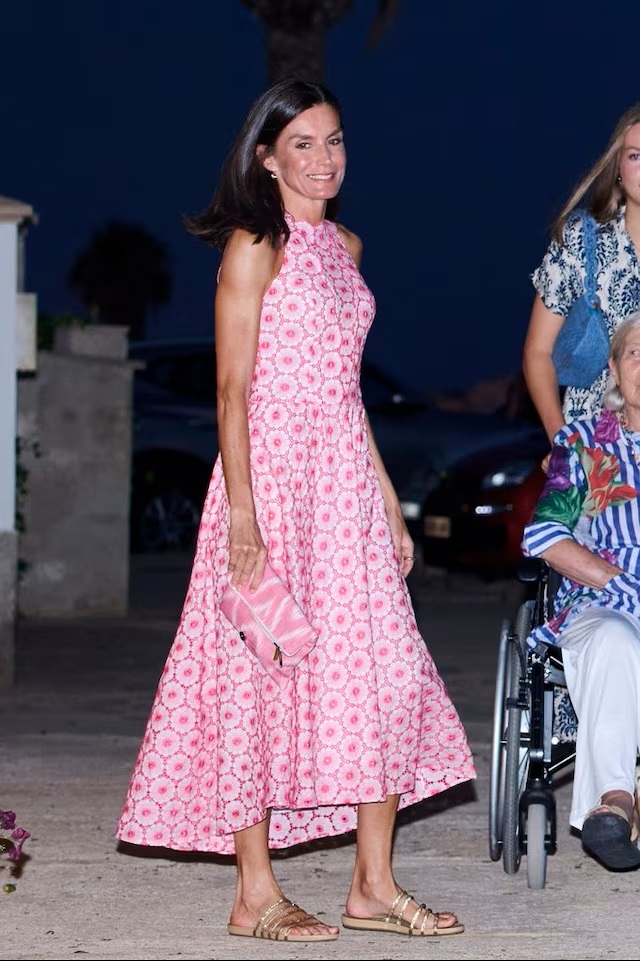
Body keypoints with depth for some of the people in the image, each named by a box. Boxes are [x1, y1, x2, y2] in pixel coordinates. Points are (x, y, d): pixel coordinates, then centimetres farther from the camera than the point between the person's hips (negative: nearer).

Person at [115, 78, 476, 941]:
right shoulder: (256, 248, -7)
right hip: (273, 472, -7)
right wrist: (242, 516, -18)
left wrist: (389, 503, 18)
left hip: (347, 480, 7)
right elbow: (233, 390, -11)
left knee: (386, 672, 3)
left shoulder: (345, 246, 15)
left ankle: (373, 886, 11)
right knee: (264, 675, -2)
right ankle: (257, 896, 5)